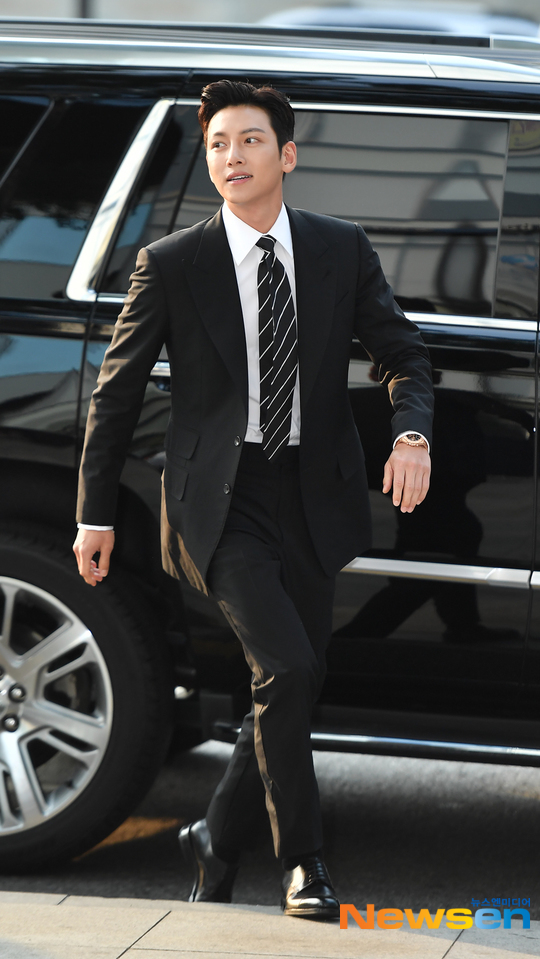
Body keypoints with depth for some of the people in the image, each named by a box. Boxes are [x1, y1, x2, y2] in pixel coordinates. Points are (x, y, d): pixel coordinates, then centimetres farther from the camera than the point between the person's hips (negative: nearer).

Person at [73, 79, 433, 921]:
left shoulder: (343, 251, 4)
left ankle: (219, 837, 29)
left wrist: (412, 435, -14)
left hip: (312, 497, 4)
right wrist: (96, 515, 3)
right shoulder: (171, 264, -3)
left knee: (297, 686, 7)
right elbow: (117, 389, 3)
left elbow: (403, 353, 8)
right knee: (285, 668, -19)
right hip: (221, 499, -4)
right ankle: (303, 861, -5)